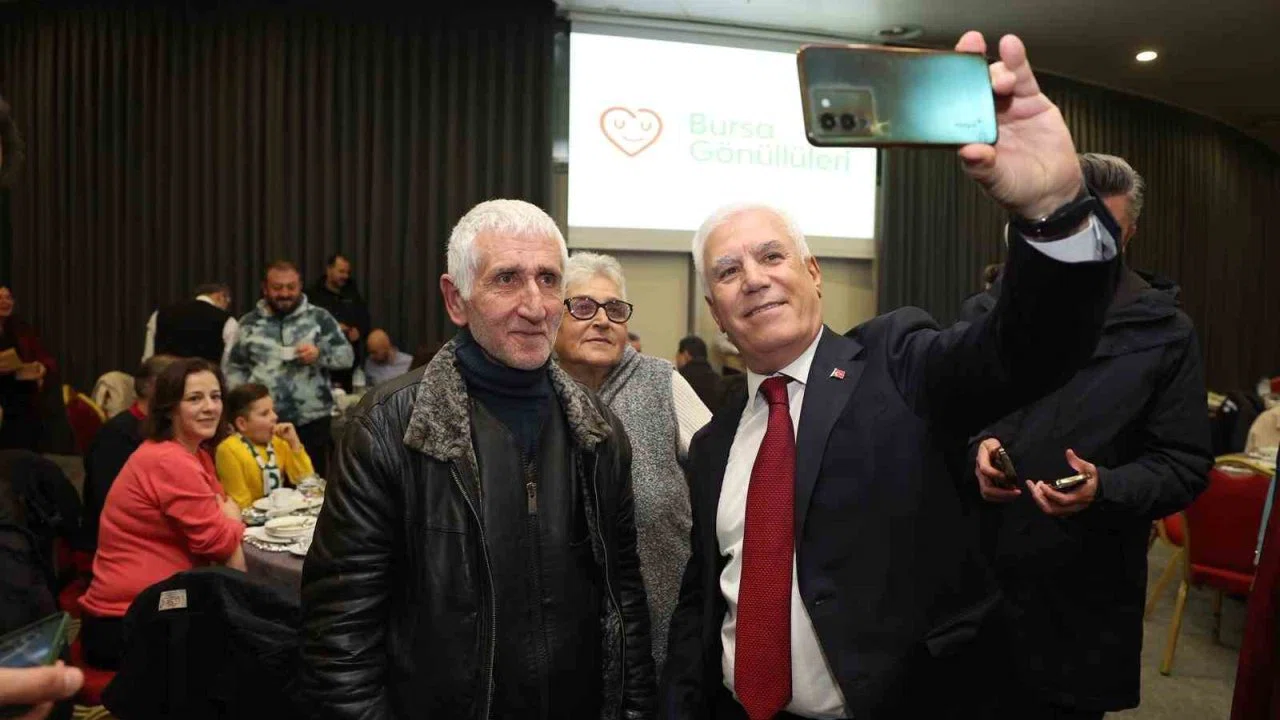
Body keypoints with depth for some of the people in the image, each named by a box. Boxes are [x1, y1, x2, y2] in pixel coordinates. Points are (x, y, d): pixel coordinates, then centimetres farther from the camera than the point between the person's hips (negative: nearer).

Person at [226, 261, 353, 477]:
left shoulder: (319, 318, 4)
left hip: (312, 422, -1)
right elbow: (235, 368, 13)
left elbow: (347, 356, 2)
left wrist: (320, 353, -16)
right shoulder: (250, 322, 9)